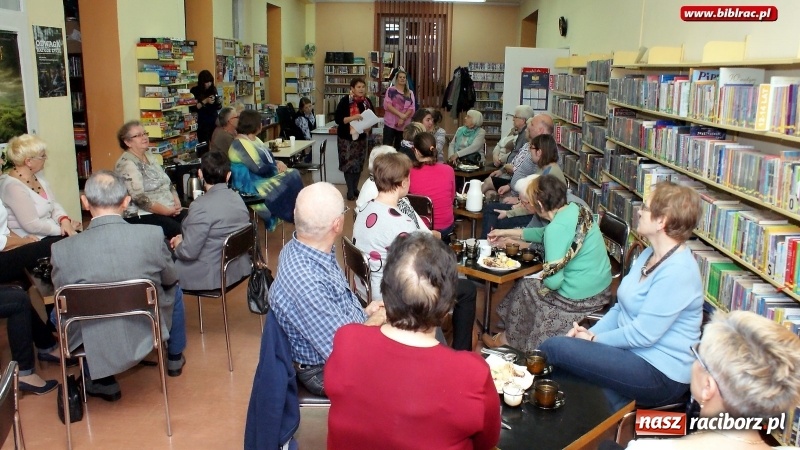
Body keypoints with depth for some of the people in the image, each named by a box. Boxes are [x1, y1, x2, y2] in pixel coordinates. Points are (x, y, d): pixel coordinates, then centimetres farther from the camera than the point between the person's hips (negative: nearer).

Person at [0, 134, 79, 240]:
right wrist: (63, 227, -14)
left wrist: (64, 220, -10)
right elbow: (32, 225, -19)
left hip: (50, 233, 8)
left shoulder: (38, 177, 9)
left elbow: (54, 204, 10)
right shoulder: (13, 186, -16)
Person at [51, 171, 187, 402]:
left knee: (57, 313, 30)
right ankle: (175, 359, 47)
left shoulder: (62, 249, -18)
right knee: (174, 292, 29)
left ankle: (101, 380, 29)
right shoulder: (152, 235, -20)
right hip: (146, 336, 0)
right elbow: (170, 280, -1)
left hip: (95, 346, 0)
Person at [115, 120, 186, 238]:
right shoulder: (126, 164, -11)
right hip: (141, 215, -8)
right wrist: (167, 211, -19)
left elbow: (168, 183, 18)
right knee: (179, 231, -28)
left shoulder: (149, 157, 15)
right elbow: (139, 198, -19)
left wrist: (176, 202, -1)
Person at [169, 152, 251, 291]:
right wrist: (184, 238, 12)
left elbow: (188, 252, -21)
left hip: (212, 275, -8)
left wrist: (178, 244, 1)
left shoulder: (202, 206, -23)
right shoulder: (238, 198, 1)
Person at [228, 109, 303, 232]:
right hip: (250, 184, -10)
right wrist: (277, 167, -8)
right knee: (289, 180, -18)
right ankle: (294, 216, -1)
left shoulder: (254, 139, 12)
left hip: (263, 177, 10)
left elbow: (268, 158, 17)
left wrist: (278, 163, -5)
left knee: (293, 174, -6)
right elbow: (259, 168, -24)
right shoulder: (241, 144, -20)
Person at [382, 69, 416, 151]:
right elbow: (387, 105, -9)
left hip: (404, 125, 3)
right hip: (390, 123, -3)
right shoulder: (391, 90, 2)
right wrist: (400, 115, -17)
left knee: (399, 148, 7)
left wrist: (403, 118, -14)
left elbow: (412, 109, 2)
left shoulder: (410, 93, 12)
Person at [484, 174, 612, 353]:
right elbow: (545, 234, 19)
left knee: (524, 287, 14)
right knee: (532, 281, 24)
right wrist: (507, 233, 23)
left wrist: (542, 279, -5)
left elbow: (553, 281, -27)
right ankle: (508, 335, 36)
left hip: (580, 299, -8)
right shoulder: (576, 209, 1)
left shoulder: (557, 228, -25)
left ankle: (507, 339, 36)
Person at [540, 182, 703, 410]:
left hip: (661, 376, -9)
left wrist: (594, 339, -11)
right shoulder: (649, 255, 10)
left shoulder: (678, 272, -22)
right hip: (632, 353, 9)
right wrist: (592, 332, -3)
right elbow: (622, 307, 13)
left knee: (553, 348, -18)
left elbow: (642, 335, -23)